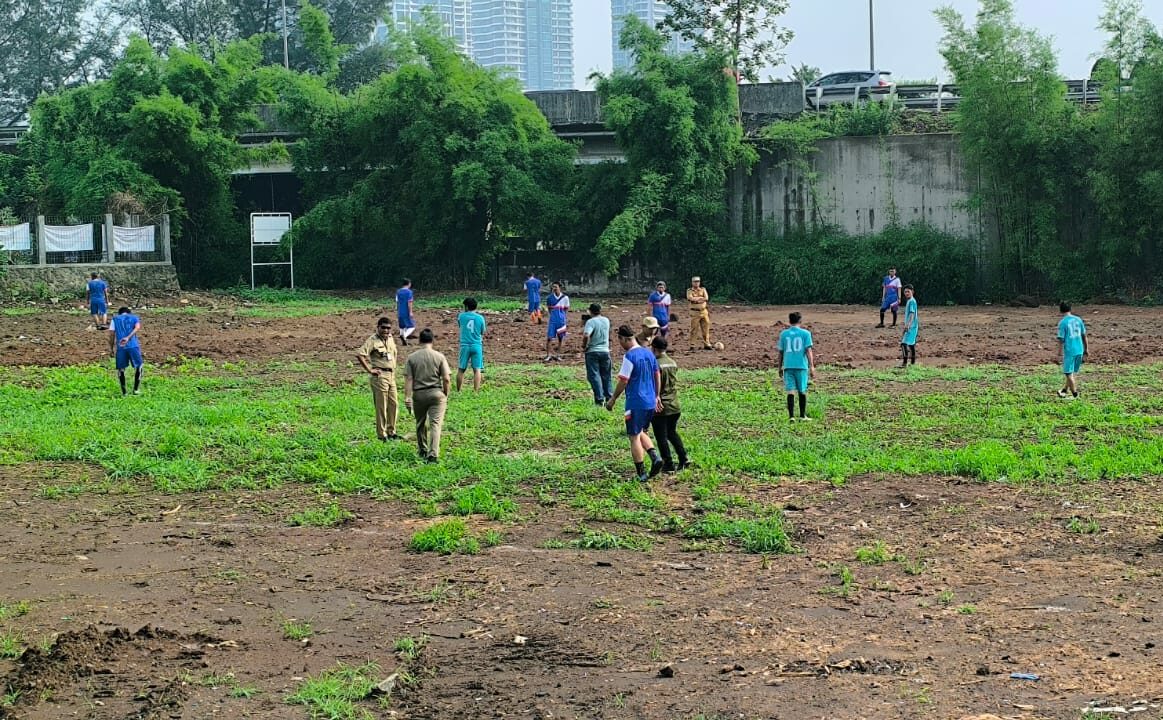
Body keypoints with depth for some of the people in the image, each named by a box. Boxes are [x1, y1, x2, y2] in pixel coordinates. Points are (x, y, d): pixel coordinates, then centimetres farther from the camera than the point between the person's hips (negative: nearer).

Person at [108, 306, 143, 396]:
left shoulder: (115, 320, 19)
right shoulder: (134, 318, 18)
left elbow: (111, 334, 8)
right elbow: (137, 328, -4)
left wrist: (111, 348, 10)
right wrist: (128, 338, -15)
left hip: (120, 347, 1)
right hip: (133, 346, 0)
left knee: (121, 368, 11)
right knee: (138, 365, 14)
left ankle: (123, 391, 11)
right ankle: (136, 389, 10)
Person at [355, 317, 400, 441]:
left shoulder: (390, 339, 12)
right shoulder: (373, 340, -13)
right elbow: (359, 354, -23)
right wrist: (369, 370, -20)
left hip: (391, 375, 8)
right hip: (379, 376, -8)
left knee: (394, 404, 12)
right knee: (381, 406, -3)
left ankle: (391, 431, 24)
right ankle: (381, 434, 5)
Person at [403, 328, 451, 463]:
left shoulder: (412, 358, -1)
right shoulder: (439, 357, -3)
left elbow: (408, 379, -5)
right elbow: (446, 378, -6)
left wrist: (407, 397, -4)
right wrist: (446, 395, 7)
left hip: (418, 394, 2)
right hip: (436, 393, -2)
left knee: (421, 424, 18)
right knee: (435, 424, -4)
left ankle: (423, 451, 31)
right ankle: (433, 454, -17)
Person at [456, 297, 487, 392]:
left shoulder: (461, 316, -1)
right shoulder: (480, 318, -2)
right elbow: (482, 332, 8)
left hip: (465, 346, 0)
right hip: (477, 346, 0)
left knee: (461, 369, 9)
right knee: (477, 369, -1)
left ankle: (458, 391, 12)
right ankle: (476, 391, -6)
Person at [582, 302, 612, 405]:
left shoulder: (591, 321, -14)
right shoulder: (606, 320, 6)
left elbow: (586, 335, -28)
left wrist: (586, 346, -11)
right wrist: (584, 330, 25)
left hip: (593, 352, -5)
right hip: (605, 351, 5)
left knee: (594, 375, -2)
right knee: (606, 375, 16)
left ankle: (600, 399, -8)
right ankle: (609, 396, 18)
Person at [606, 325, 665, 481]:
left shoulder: (629, 357, -15)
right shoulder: (649, 353, 9)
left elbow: (623, 381, -15)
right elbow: (657, 376, 15)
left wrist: (613, 399, -4)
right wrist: (656, 397, 24)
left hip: (635, 403, -8)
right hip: (650, 402, 8)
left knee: (634, 437, 2)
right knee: (641, 432, 22)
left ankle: (641, 473, 3)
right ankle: (655, 457, 2)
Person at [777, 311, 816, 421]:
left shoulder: (784, 334, 6)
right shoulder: (805, 333, 0)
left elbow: (781, 352, 10)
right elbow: (809, 351, -6)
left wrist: (780, 368, 20)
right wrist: (812, 367, -7)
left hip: (788, 366, 1)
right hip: (801, 366, -1)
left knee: (791, 391, -2)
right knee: (802, 391, 12)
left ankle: (791, 416, -11)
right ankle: (802, 415, 19)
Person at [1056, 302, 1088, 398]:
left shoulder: (1062, 322, -10)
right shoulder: (1078, 319, 6)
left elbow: (1061, 339, -11)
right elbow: (1084, 335, 11)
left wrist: (1060, 352, -5)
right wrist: (1086, 349, 20)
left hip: (1069, 351, -6)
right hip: (1079, 350, 6)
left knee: (1069, 373, 3)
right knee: (1074, 372, 18)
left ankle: (1075, 394, 2)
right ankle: (1066, 390, 32)